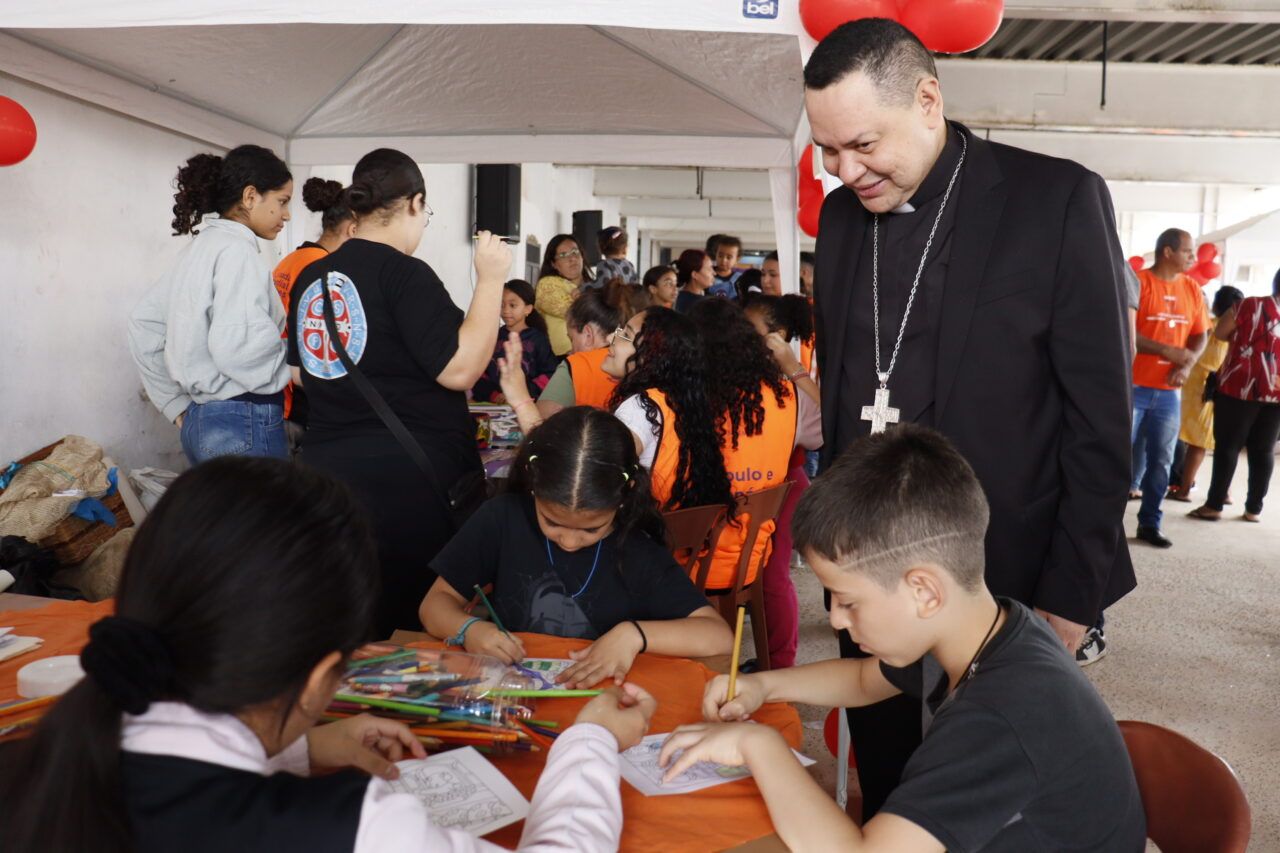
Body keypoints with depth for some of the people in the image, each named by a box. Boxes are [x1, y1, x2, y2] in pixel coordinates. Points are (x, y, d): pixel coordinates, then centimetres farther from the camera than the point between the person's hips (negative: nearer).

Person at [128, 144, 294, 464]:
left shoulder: (198, 247, 14)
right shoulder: (236, 249, -12)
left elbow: (143, 323, 20)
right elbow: (238, 348, -26)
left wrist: (177, 407, 19)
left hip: (201, 420, 9)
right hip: (245, 425, -9)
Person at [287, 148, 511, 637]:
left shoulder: (310, 278, 8)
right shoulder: (406, 274, -13)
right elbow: (459, 370, -18)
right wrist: (491, 280, -12)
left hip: (325, 466, 7)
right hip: (410, 479, -7)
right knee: (417, 619, 5)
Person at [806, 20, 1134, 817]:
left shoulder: (1058, 199, -12)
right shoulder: (840, 213, 4)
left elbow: (1100, 418, -10)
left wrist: (1072, 594, -10)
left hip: (1003, 573, -4)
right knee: (884, 781, 18)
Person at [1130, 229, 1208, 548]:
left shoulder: (1192, 289, 11)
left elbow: (1201, 335, 14)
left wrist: (1187, 364, -5)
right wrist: (1167, 351, -19)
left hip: (1169, 392, 6)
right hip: (1132, 387, -5)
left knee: (1161, 461, 8)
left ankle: (1150, 524, 18)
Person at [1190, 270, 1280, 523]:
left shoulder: (1251, 305, -4)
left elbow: (1219, 334, 0)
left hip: (1241, 388, -3)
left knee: (1228, 446, 0)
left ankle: (1214, 505, 1)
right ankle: (1254, 508, 12)